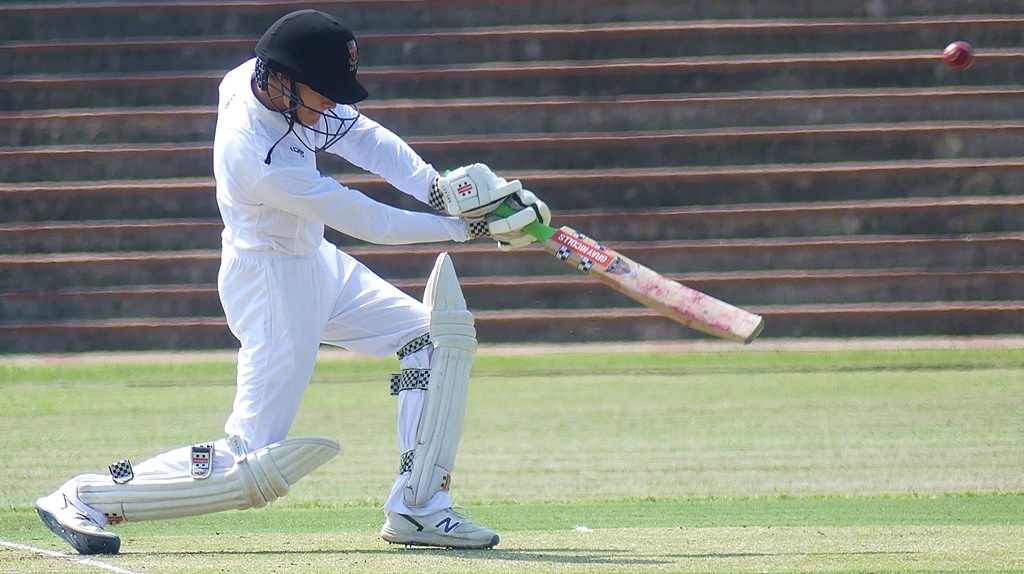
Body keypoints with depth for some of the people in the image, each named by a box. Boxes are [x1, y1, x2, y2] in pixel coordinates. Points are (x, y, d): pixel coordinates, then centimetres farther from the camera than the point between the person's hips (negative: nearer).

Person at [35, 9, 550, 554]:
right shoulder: (259, 158, -35)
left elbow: (364, 137, -7)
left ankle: (416, 509, 4)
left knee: (437, 333, 7)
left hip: (317, 264, 10)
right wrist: (470, 227, -22)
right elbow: (368, 223, -27)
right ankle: (84, 498, 1)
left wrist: (438, 188, -21)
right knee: (250, 466, -9)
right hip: (273, 288, -10)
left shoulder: (260, 79, -11)